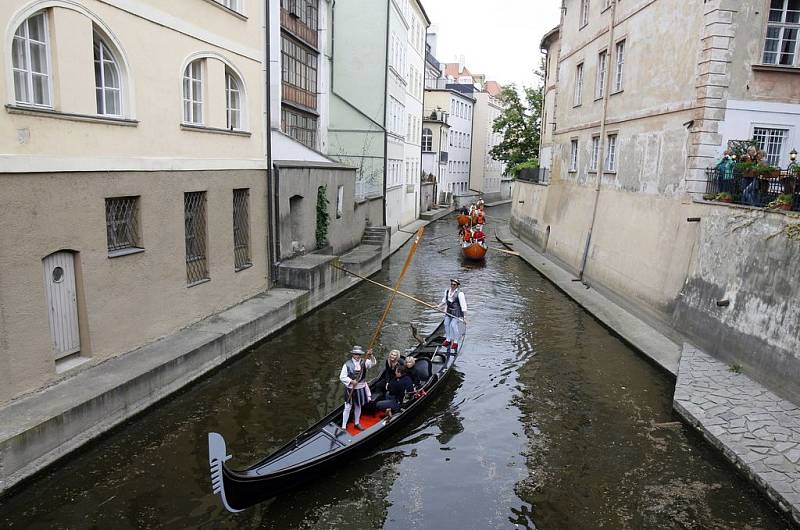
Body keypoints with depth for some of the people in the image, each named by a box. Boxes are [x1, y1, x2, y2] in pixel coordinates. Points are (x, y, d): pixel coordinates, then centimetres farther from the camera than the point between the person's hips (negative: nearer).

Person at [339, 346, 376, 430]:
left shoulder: (364, 363, -4)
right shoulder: (347, 364, -14)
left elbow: (373, 363, -20)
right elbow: (342, 377, -12)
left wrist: (370, 356, -38)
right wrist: (351, 381, -21)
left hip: (361, 389, 4)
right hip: (350, 389, -4)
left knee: (358, 406, 20)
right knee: (348, 408, 2)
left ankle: (357, 423, 38)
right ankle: (343, 426, 12)